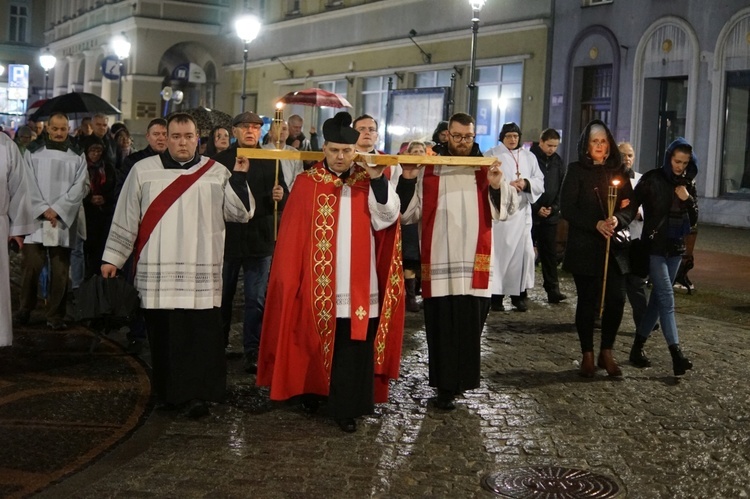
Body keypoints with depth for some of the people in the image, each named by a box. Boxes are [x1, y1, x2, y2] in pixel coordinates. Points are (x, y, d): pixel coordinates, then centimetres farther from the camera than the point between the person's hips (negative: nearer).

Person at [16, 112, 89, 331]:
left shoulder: (77, 157, 9)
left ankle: (55, 316, 6)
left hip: (64, 221, 1)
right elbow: (29, 184, 0)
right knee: (31, 266, -5)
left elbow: (80, 187, 1)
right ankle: (25, 309, 13)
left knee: (60, 271, 0)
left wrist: (57, 209, -9)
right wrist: (43, 210, -10)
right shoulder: (33, 153, 6)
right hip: (35, 218, -1)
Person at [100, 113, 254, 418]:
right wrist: (112, 257, 8)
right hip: (157, 270, 0)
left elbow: (240, 213, 3)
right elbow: (126, 218, 9)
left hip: (202, 272, 0)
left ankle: (197, 395, -2)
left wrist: (239, 178, -9)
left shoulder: (217, 173, 8)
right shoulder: (143, 170, 6)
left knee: (201, 335, -6)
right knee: (162, 334, 5)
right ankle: (167, 393, 17)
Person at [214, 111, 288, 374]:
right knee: (222, 296, 12)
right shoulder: (221, 160, 2)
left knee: (256, 300, 2)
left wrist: (279, 197, -17)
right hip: (227, 237, 0)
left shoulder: (270, 162, 6)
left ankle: (252, 352, 7)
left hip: (259, 240, 0)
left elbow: (283, 200, 4)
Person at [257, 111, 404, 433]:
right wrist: (290, 279, -6)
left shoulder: (368, 183, 5)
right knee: (315, 342, 11)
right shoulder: (307, 184, -1)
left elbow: (387, 218, -9)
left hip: (358, 284, 1)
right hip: (318, 282, -1)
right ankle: (311, 392, 30)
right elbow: (292, 235, -2)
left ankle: (346, 407, 9)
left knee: (353, 348, 1)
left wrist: (378, 179, -20)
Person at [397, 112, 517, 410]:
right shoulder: (428, 168, 5)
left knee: (470, 326, 4)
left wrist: (497, 186, -18)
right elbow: (409, 214, 4)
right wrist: (408, 181, -10)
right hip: (438, 261, -1)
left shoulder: (486, 168, 8)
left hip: (474, 262, 1)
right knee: (441, 327, 2)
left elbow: (507, 209, 1)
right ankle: (445, 385, 10)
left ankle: (463, 379, 20)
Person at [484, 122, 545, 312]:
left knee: (522, 251, 0)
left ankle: (519, 293, 7)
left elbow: (540, 182, 10)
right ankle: (496, 294, -4)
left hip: (522, 211, 4)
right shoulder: (491, 155, 4)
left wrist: (526, 183, -10)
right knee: (498, 251, -8)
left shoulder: (529, 157, 15)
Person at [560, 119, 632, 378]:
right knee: (588, 301, 2)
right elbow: (567, 208, -6)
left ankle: (606, 352, 11)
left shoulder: (618, 171, 12)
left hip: (614, 247, 3)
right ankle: (587, 355, 13)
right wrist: (596, 224, -17)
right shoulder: (576, 171, 1)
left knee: (616, 299, -5)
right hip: (584, 247, -3)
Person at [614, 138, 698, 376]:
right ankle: (676, 354, -17)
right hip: (655, 247, -5)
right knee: (667, 300, -12)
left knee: (658, 299, 8)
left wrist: (688, 199, -10)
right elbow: (632, 206, -15)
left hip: (676, 249, 5)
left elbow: (694, 220, 9)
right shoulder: (652, 179, -7)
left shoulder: (688, 184, 7)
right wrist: (619, 219, -35)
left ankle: (638, 346, 19)